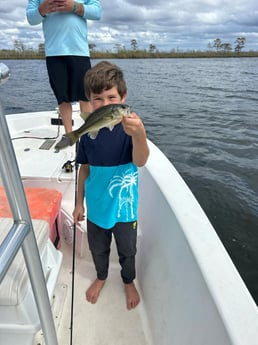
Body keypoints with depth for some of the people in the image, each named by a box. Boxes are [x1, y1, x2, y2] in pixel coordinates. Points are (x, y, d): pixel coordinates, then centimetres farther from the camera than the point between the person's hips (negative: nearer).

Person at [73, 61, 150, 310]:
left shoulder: (129, 129, -19)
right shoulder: (88, 132, -9)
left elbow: (140, 162, -35)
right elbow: (85, 169, 0)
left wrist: (138, 135, -56)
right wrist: (79, 202, 6)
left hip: (124, 206, -2)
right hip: (96, 206, 3)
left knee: (127, 250, 21)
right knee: (98, 249, 25)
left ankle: (128, 281, 52)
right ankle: (101, 277, 56)